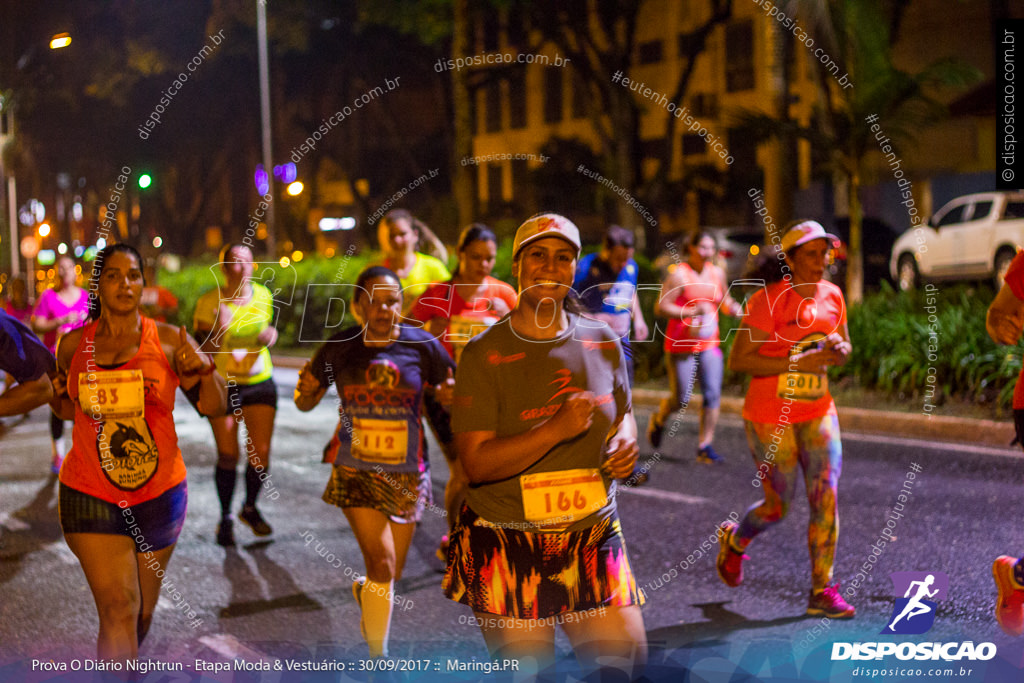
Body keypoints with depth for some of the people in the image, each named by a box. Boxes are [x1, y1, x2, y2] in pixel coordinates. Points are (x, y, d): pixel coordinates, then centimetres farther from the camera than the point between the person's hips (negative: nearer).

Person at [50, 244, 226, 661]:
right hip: (91, 496, -1)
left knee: (144, 611, 15)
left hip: (160, 493, 1)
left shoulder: (168, 341, -4)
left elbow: (213, 407, -4)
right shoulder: (74, 345, 1)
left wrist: (204, 370, -23)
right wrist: (58, 397, -5)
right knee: (118, 609, -12)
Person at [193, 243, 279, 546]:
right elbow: (203, 349, -11)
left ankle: (250, 508, 22)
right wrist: (219, 329, -29)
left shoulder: (264, 295, 1)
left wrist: (270, 336, -8)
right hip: (222, 384, -3)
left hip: (259, 382, 3)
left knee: (261, 452, -3)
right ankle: (225, 518, 18)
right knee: (228, 455, -1)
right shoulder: (209, 301, -10)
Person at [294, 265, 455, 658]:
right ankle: (378, 656, 3)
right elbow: (306, 403, 6)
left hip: (406, 474, 2)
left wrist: (449, 393, -20)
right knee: (382, 563, -13)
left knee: (391, 572, 12)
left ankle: (365, 593, 49)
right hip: (356, 472, -2)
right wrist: (306, 390, -17)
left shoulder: (421, 346, -7)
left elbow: (453, 395, 3)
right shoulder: (339, 348, -6)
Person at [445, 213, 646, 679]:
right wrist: (556, 430, -26)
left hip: (594, 538, 4)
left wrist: (625, 441, -2)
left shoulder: (602, 342, 4)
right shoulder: (485, 354, -9)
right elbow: (477, 462, -15)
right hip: (509, 548, -4)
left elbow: (622, 412, 22)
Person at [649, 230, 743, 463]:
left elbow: (723, 298, 24)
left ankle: (705, 446, 5)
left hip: (709, 344, 5)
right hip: (681, 345, -5)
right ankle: (658, 420, 33)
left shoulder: (717, 273, 6)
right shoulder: (679, 274, -13)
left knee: (713, 394, -5)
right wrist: (693, 312, -24)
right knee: (681, 400, 0)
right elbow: (660, 307, -16)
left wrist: (732, 306, 2)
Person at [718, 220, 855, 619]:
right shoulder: (769, 300, -15)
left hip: (818, 412, 5)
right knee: (778, 506, 5)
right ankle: (733, 540, 37)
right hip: (770, 418, -5)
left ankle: (822, 591, 2)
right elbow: (738, 360, -19)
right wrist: (797, 362, -25)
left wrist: (839, 349, -7)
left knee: (826, 497, -6)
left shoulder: (832, 296, 3)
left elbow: (844, 345, 18)